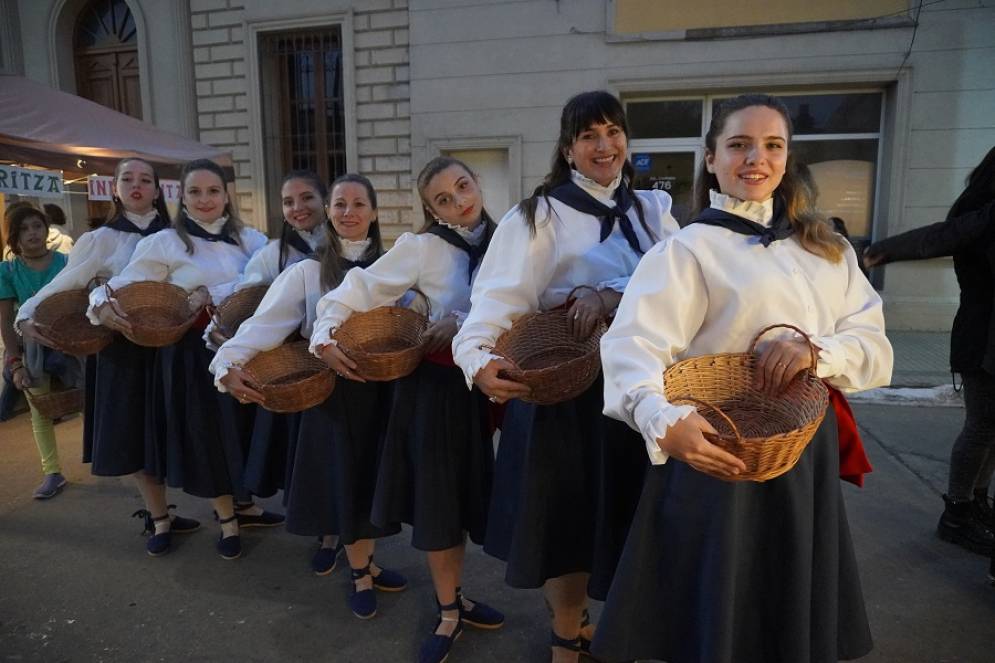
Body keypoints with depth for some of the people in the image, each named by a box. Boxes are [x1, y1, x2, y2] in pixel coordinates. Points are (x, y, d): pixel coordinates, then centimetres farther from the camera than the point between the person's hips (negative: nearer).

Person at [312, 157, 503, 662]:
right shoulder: (422, 246, -9)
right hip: (436, 383, -3)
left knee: (467, 493, 15)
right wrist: (325, 337, -19)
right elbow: (360, 290, -9)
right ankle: (448, 611, 27)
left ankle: (455, 598, 37)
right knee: (438, 496, 6)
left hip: (483, 383, 4)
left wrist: (462, 323, -14)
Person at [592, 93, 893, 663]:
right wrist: (665, 422, -42)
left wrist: (818, 352, -17)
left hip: (807, 455, 6)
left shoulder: (828, 249, 10)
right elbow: (632, 346, -23)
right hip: (722, 454, -5)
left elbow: (878, 351, 5)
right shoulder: (688, 249, -10)